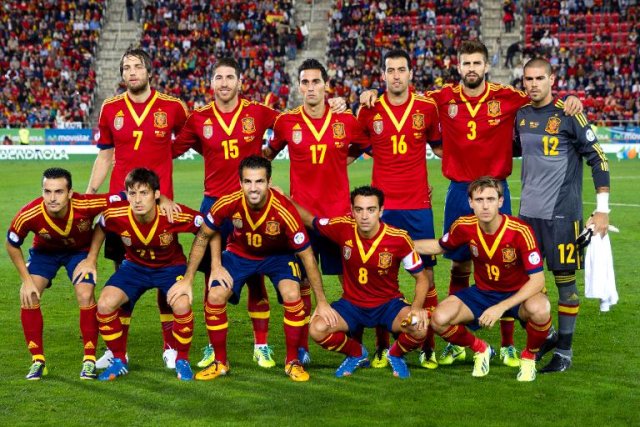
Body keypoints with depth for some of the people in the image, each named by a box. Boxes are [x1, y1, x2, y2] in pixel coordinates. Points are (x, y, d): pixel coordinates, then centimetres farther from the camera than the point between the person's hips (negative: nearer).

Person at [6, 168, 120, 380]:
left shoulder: (86, 205, -39)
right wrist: (27, 280, -16)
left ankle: (89, 360, -2)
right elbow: (12, 245, -14)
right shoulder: (28, 215, -34)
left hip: (79, 250, -1)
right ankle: (38, 361, 0)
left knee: (85, 296, -21)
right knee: (28, 296, -17)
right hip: (44, 251, 1)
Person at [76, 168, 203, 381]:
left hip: (171, 266, -2)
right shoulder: (116, 215, -25)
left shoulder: (175, 215, -31)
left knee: (182, 305, -31)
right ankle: (119, 361, 6)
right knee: (105, 304, -20)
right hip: (134, 265, 3)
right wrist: (91, 259, 1)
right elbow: (100, 227, 2)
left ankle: (182, 361, -3)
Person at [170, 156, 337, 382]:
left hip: (278, 255, -2)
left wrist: (322, 302, -20)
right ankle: (220, 362, 8)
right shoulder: (228, 204, -30)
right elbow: (203, 236, -10)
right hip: (239, 253, 2)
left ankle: (292, 361, -4)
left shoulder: (284, 210, -35)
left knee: (293, 296, -26)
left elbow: (307, 255, -24)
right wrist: (187, 279, -8)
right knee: (214, 298, -15)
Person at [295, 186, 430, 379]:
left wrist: (417, 308, -25)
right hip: (351, 304, 2)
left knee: (420, 328, -31)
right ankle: (357, 354, 9)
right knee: (318, 329, -25)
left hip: (389, 304, -2)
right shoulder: (343, 227, -15)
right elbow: (308, 219, 6)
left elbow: (422, 278, -8)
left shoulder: (399, 238, -19)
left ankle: (396, 354, 8)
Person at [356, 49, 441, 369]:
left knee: (425, 275, 1)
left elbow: (439, 145, 18)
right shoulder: (370, 110, 2)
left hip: (418, 205, 0)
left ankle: (428, 348, 11)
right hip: (382, 205, 0)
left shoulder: (427, 107, 2)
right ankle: (382, 347, 15)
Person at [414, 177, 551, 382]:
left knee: (540, 309, -38)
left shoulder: (520, 231, -25)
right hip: (483, 293, 3)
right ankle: (481, 349, 11)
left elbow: (537, 280, -26)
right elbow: (439, 246, 10)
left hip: (518, 295, -3)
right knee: (439, 319, -22)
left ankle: (529, 357, -4)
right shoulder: (464, 227, -13)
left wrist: (501, 307, -35)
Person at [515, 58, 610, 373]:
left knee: (565, 280, 0)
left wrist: (602, 209, -11)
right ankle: (546, 336, 27)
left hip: (562, 213, -6)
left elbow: (597, 158, -7)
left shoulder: (568, 115, -8)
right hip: (528, 212, 6)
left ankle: (564, 351, 11)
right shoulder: (521, 116, 8)